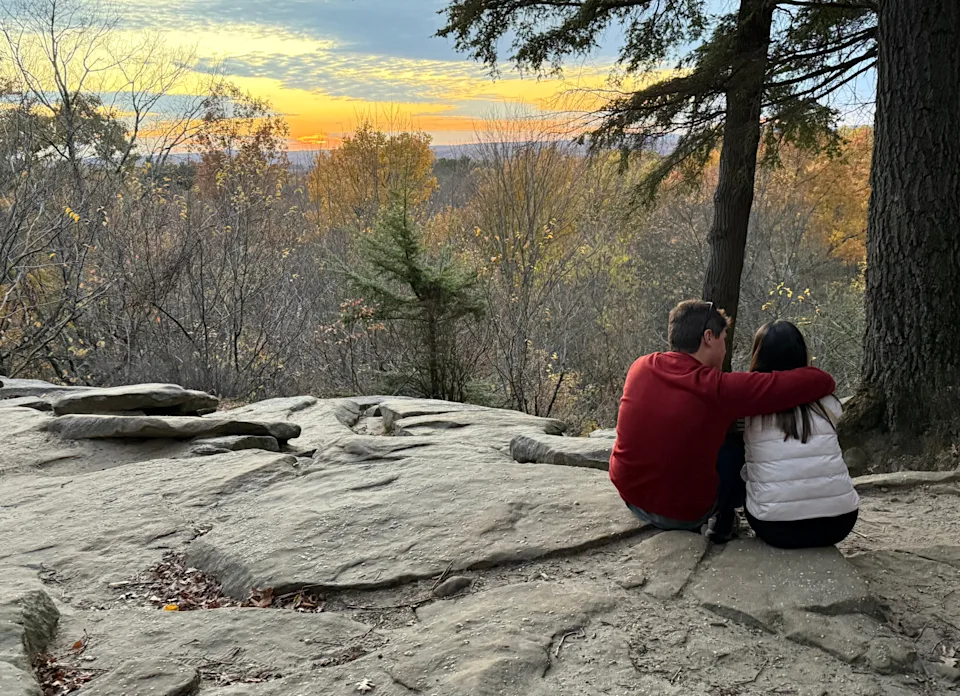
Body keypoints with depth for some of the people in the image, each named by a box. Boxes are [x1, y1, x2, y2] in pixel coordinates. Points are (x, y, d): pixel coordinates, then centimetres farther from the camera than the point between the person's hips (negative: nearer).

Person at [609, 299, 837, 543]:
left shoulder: (640, 367, -8)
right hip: (685, 514, -5)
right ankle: (723, 520, 27)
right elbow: (819, 381, -23)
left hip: (629, 495, 5)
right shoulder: (718, 388, -23)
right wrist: (823, 382, -1)